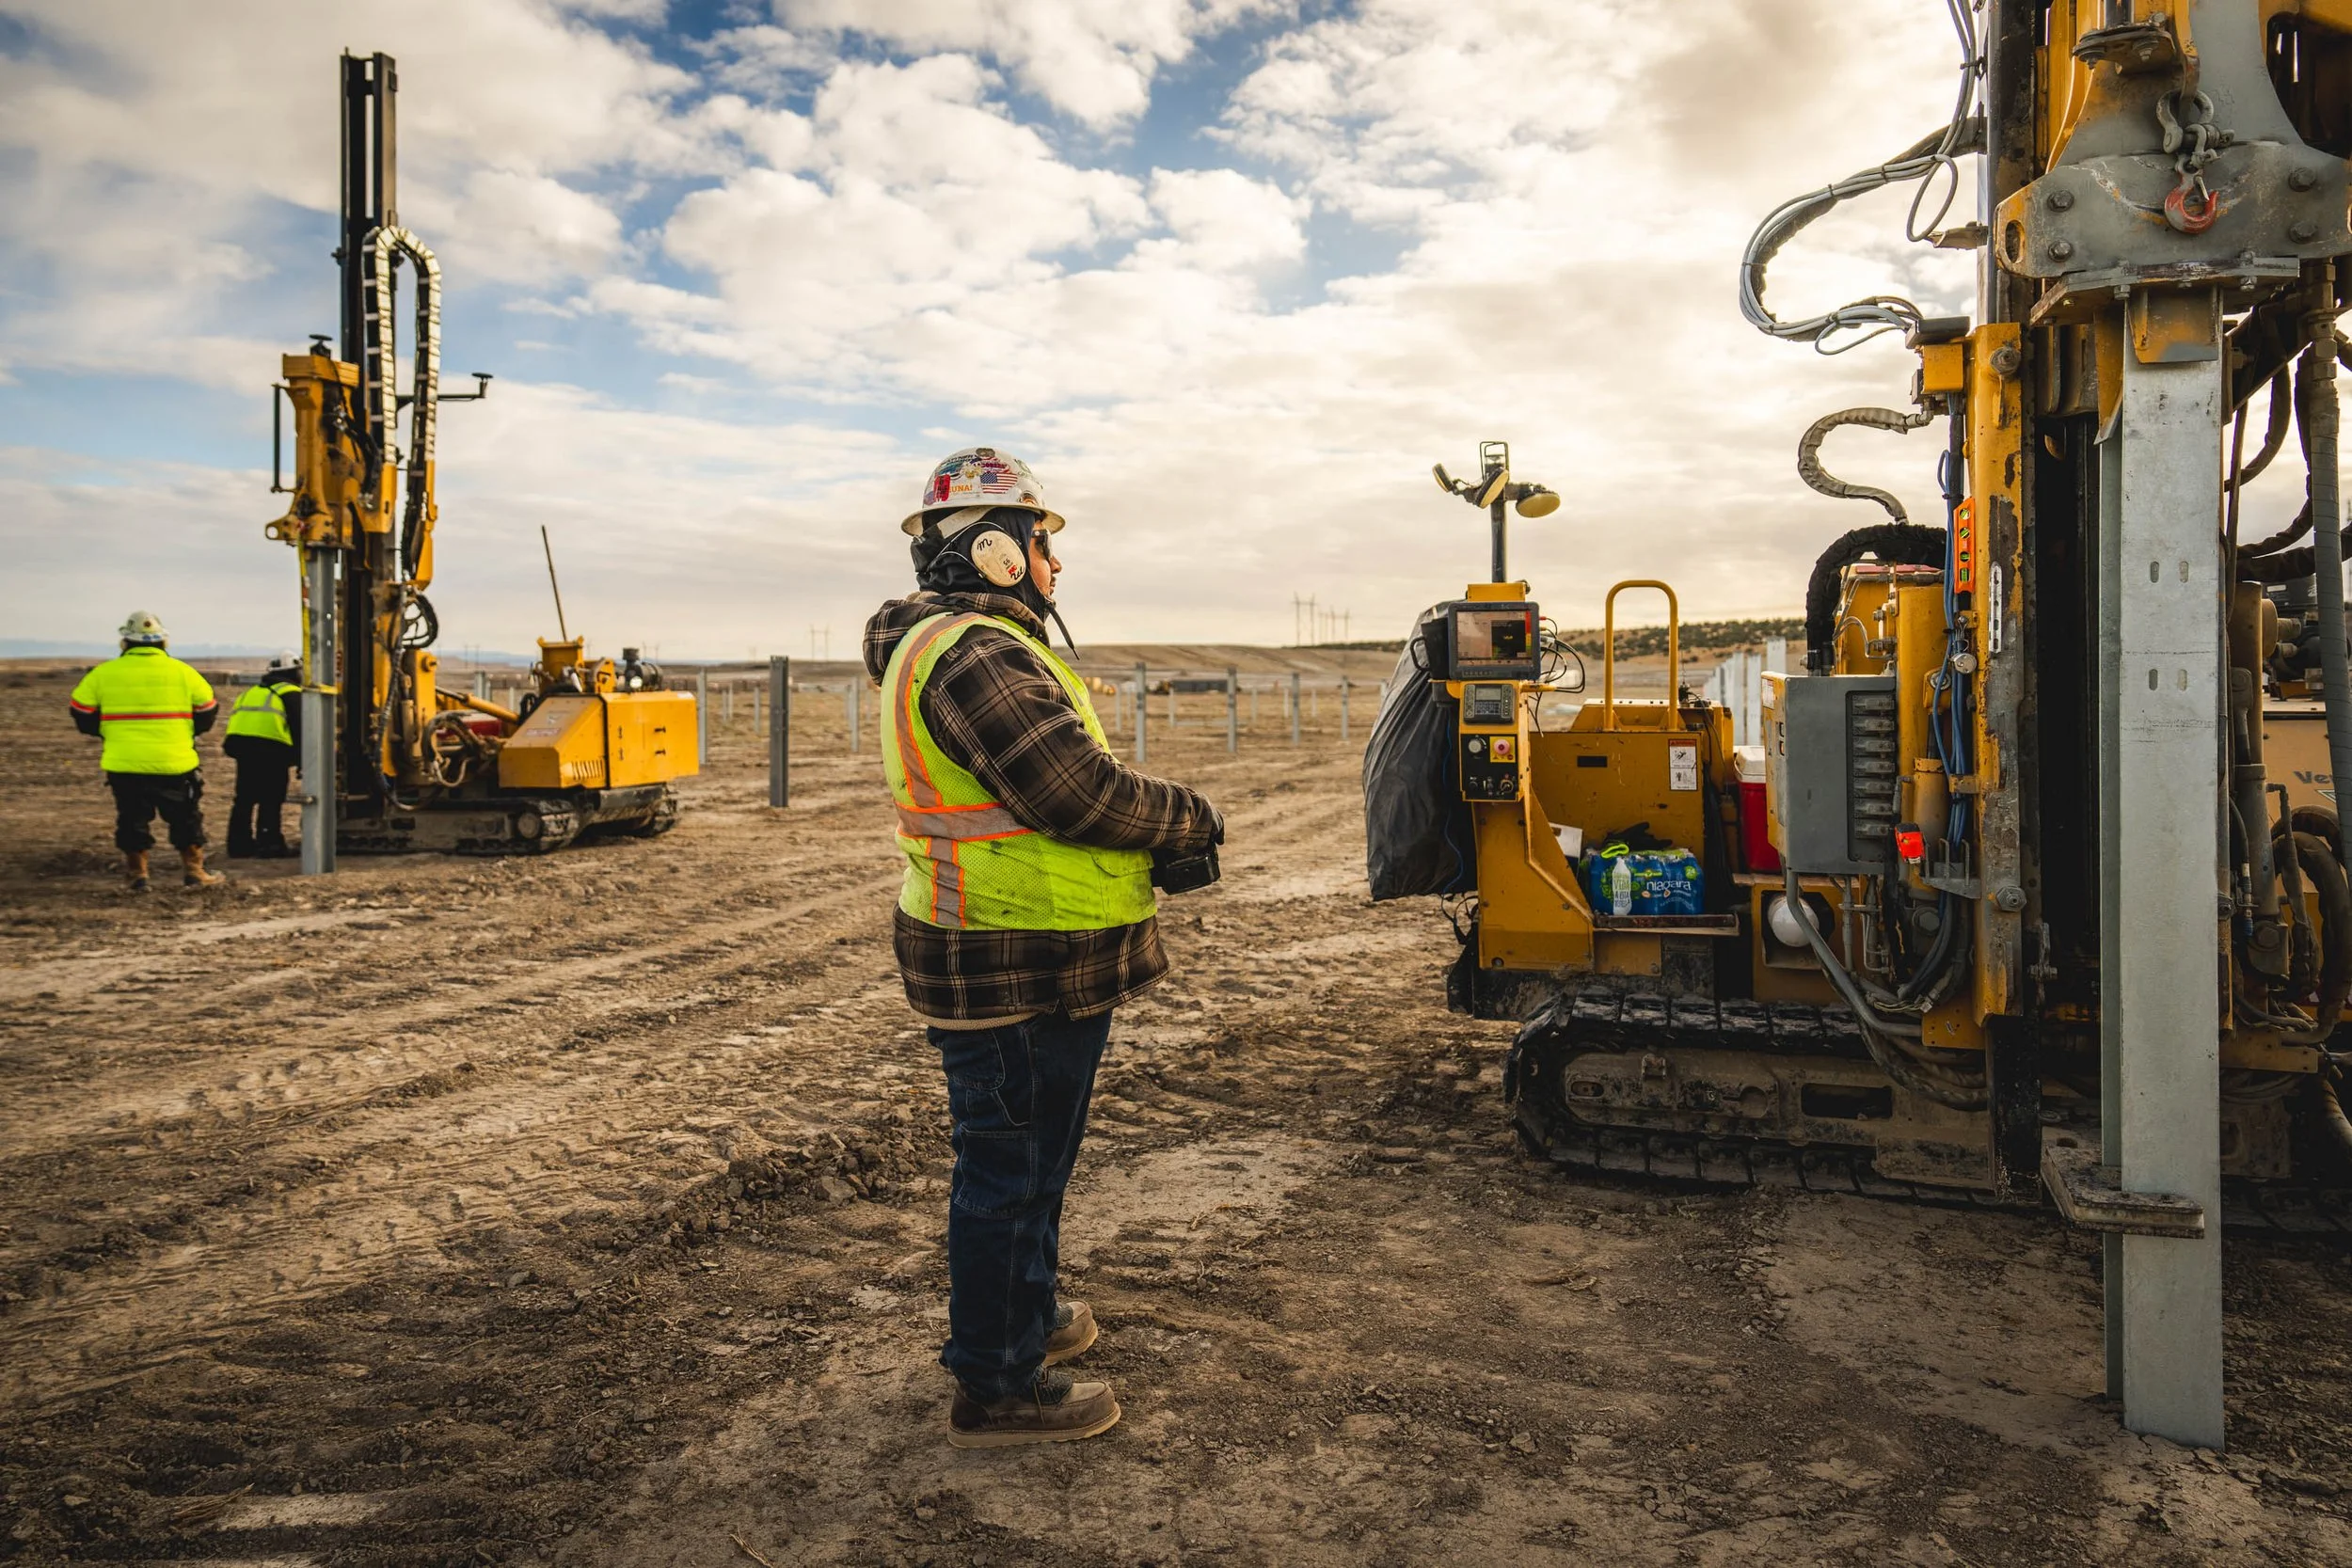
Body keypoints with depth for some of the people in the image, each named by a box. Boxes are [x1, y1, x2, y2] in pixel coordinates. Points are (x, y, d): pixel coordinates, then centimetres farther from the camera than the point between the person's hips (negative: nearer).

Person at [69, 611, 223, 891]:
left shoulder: (103, 673, -1)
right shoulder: (182, 672, -1)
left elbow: (82, 714, 7)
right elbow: (207, 711, 7)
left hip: (123, 764, 1)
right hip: (174, 763, -1)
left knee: (132, 820, 14)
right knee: (186, 818, 13)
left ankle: (137, 875, 17)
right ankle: (194, 872, 14)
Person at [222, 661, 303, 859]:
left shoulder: (253, 692, 30)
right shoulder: (292, 694, 11)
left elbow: (239, 719, 28)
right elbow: (299, 729, 3)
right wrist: (301, 760, 8)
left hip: (238, 740, 6)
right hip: (270, 744, -6)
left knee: (244, 798, 15)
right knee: (271, 799, 0)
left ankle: (239, 844, 19)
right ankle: (269, 844, -1)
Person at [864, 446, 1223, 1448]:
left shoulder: (946, 645, 15)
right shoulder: (977, 656, -21)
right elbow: (1079, 792, -25)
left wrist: (1149, 834, 8)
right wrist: (1191, 820, -9)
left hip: (1007, 957, 11)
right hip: (1020, 969, -11)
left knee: (1025, 1158, 24)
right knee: (1011, 1169, 2)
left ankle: (1022, 1316, 42)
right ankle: (996, 1389, 16)